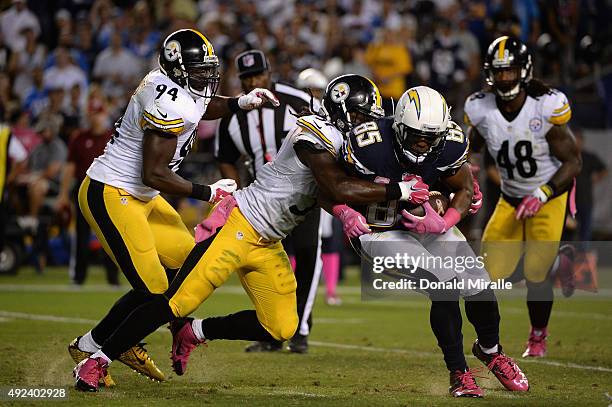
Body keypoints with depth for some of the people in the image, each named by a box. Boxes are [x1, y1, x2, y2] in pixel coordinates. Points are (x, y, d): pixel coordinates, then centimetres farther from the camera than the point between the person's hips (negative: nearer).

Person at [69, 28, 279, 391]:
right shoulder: (171, 105, -24)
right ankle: (90, 350, 6)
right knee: (153, 290, -13)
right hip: (111, 195, -11)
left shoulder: (171, 85, 5)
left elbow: (204, 106, 29)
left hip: (139, 196, 11)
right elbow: (155, 174, -25)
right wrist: (208, 193, -15)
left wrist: (241, 102, 9)